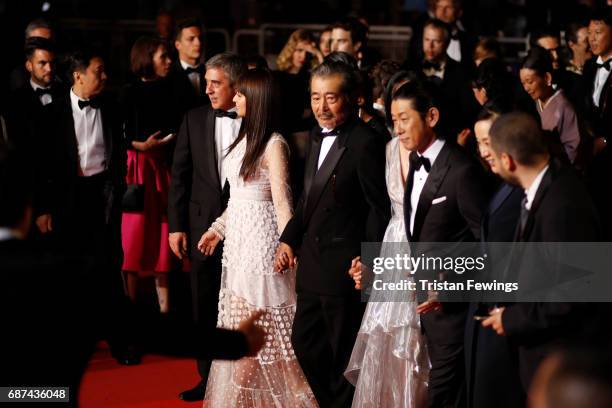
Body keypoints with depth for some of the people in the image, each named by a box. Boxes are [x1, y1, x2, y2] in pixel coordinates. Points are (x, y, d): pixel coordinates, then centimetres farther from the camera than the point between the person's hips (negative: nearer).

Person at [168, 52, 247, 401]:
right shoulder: (195, 119, 4)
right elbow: (180, 175, 5)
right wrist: (177, 225, 2)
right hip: (204, 225, 3)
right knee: (205, 307, 9)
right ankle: (209, 377, 20)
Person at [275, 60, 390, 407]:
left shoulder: (366, 143, -17)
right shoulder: (318, 137, 10)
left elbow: (380, 208, -17)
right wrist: (289, 239, 8)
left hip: (345, 269, -9)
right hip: (313, 266, 9)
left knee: (344, 353, 4)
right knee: (305, 343, 17)